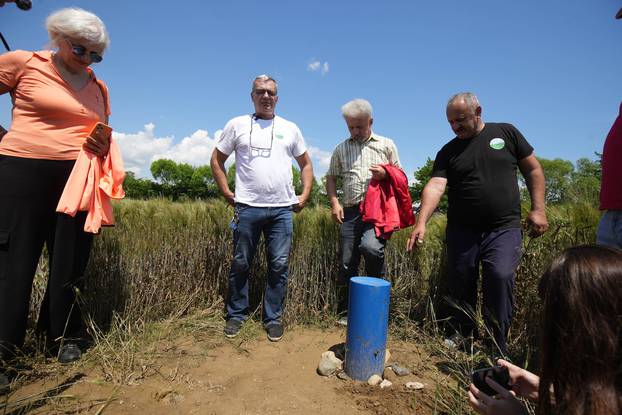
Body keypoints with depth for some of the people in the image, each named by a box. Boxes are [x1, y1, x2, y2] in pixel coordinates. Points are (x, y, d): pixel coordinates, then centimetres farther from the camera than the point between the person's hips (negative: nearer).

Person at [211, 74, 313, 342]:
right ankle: (236, 315, 23)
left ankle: (273, 318, 17)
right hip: (247, 207, -1)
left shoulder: (290, 128, 13)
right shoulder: (237, 125, 8)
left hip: (282, 209, 1)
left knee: (279, 266, 3)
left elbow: (305, 164, 18)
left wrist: (304, 196, 7)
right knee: (240, 264, 7)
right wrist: (227, 193, 4)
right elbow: (217, 160, 12)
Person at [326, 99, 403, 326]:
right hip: (351, 211, 3)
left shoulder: (386, 145, 11)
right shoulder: (341, 149, 15)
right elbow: (331, 177, 17)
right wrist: (334, 202, 0)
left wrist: (386, 174, -7)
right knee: (346, 264, 4)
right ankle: (344, 313, 20)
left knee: (370, 247, -28)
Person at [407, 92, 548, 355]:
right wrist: (421, 222, -24)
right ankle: (461, 332, 29)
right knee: (459, 284, 7)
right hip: (462, 230, 2)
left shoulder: (506, 133, 6)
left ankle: (498, 349, 1)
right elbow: (435, 186, -10)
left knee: (500, 279, -16)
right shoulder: (448, 152, 5)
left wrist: (538, 209, 0)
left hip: (504, 228, -1)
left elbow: (533, 169, 10)